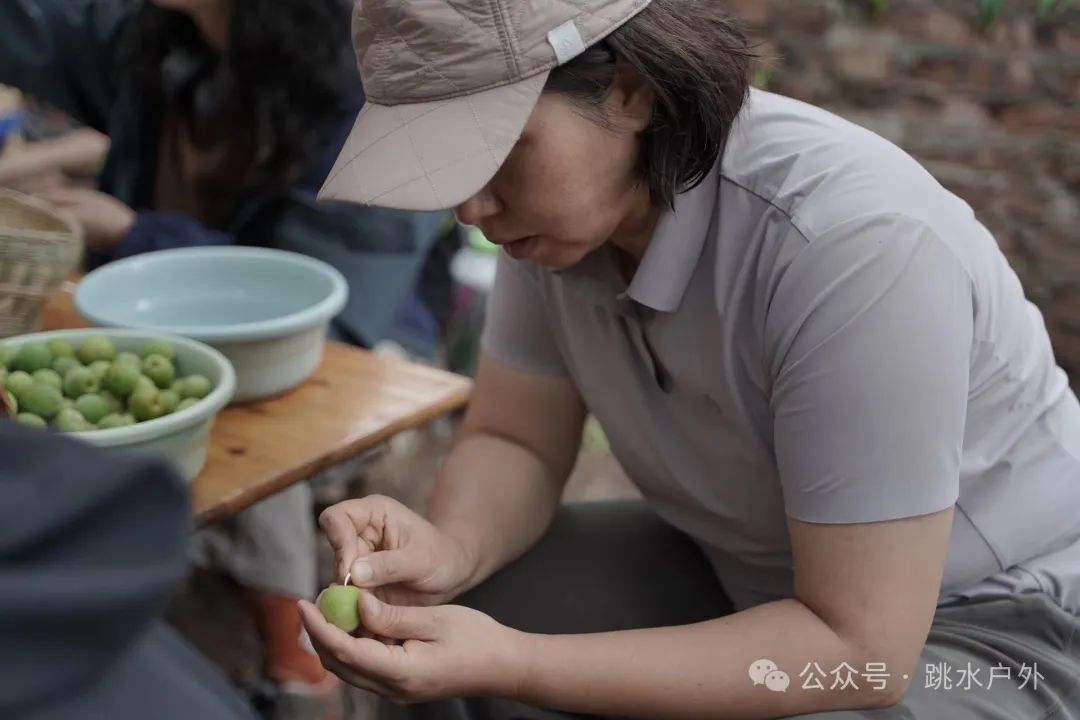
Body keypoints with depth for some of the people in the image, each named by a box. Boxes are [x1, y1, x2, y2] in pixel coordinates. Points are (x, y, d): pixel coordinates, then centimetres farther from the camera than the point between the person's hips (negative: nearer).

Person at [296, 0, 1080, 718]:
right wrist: (450, 549, -23)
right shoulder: (556, 194, -12)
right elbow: (515, 440, -1)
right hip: (741, 573, 6)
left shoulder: (850, 245, -33)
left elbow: (861, 651, -30)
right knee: (428, 635, -6)